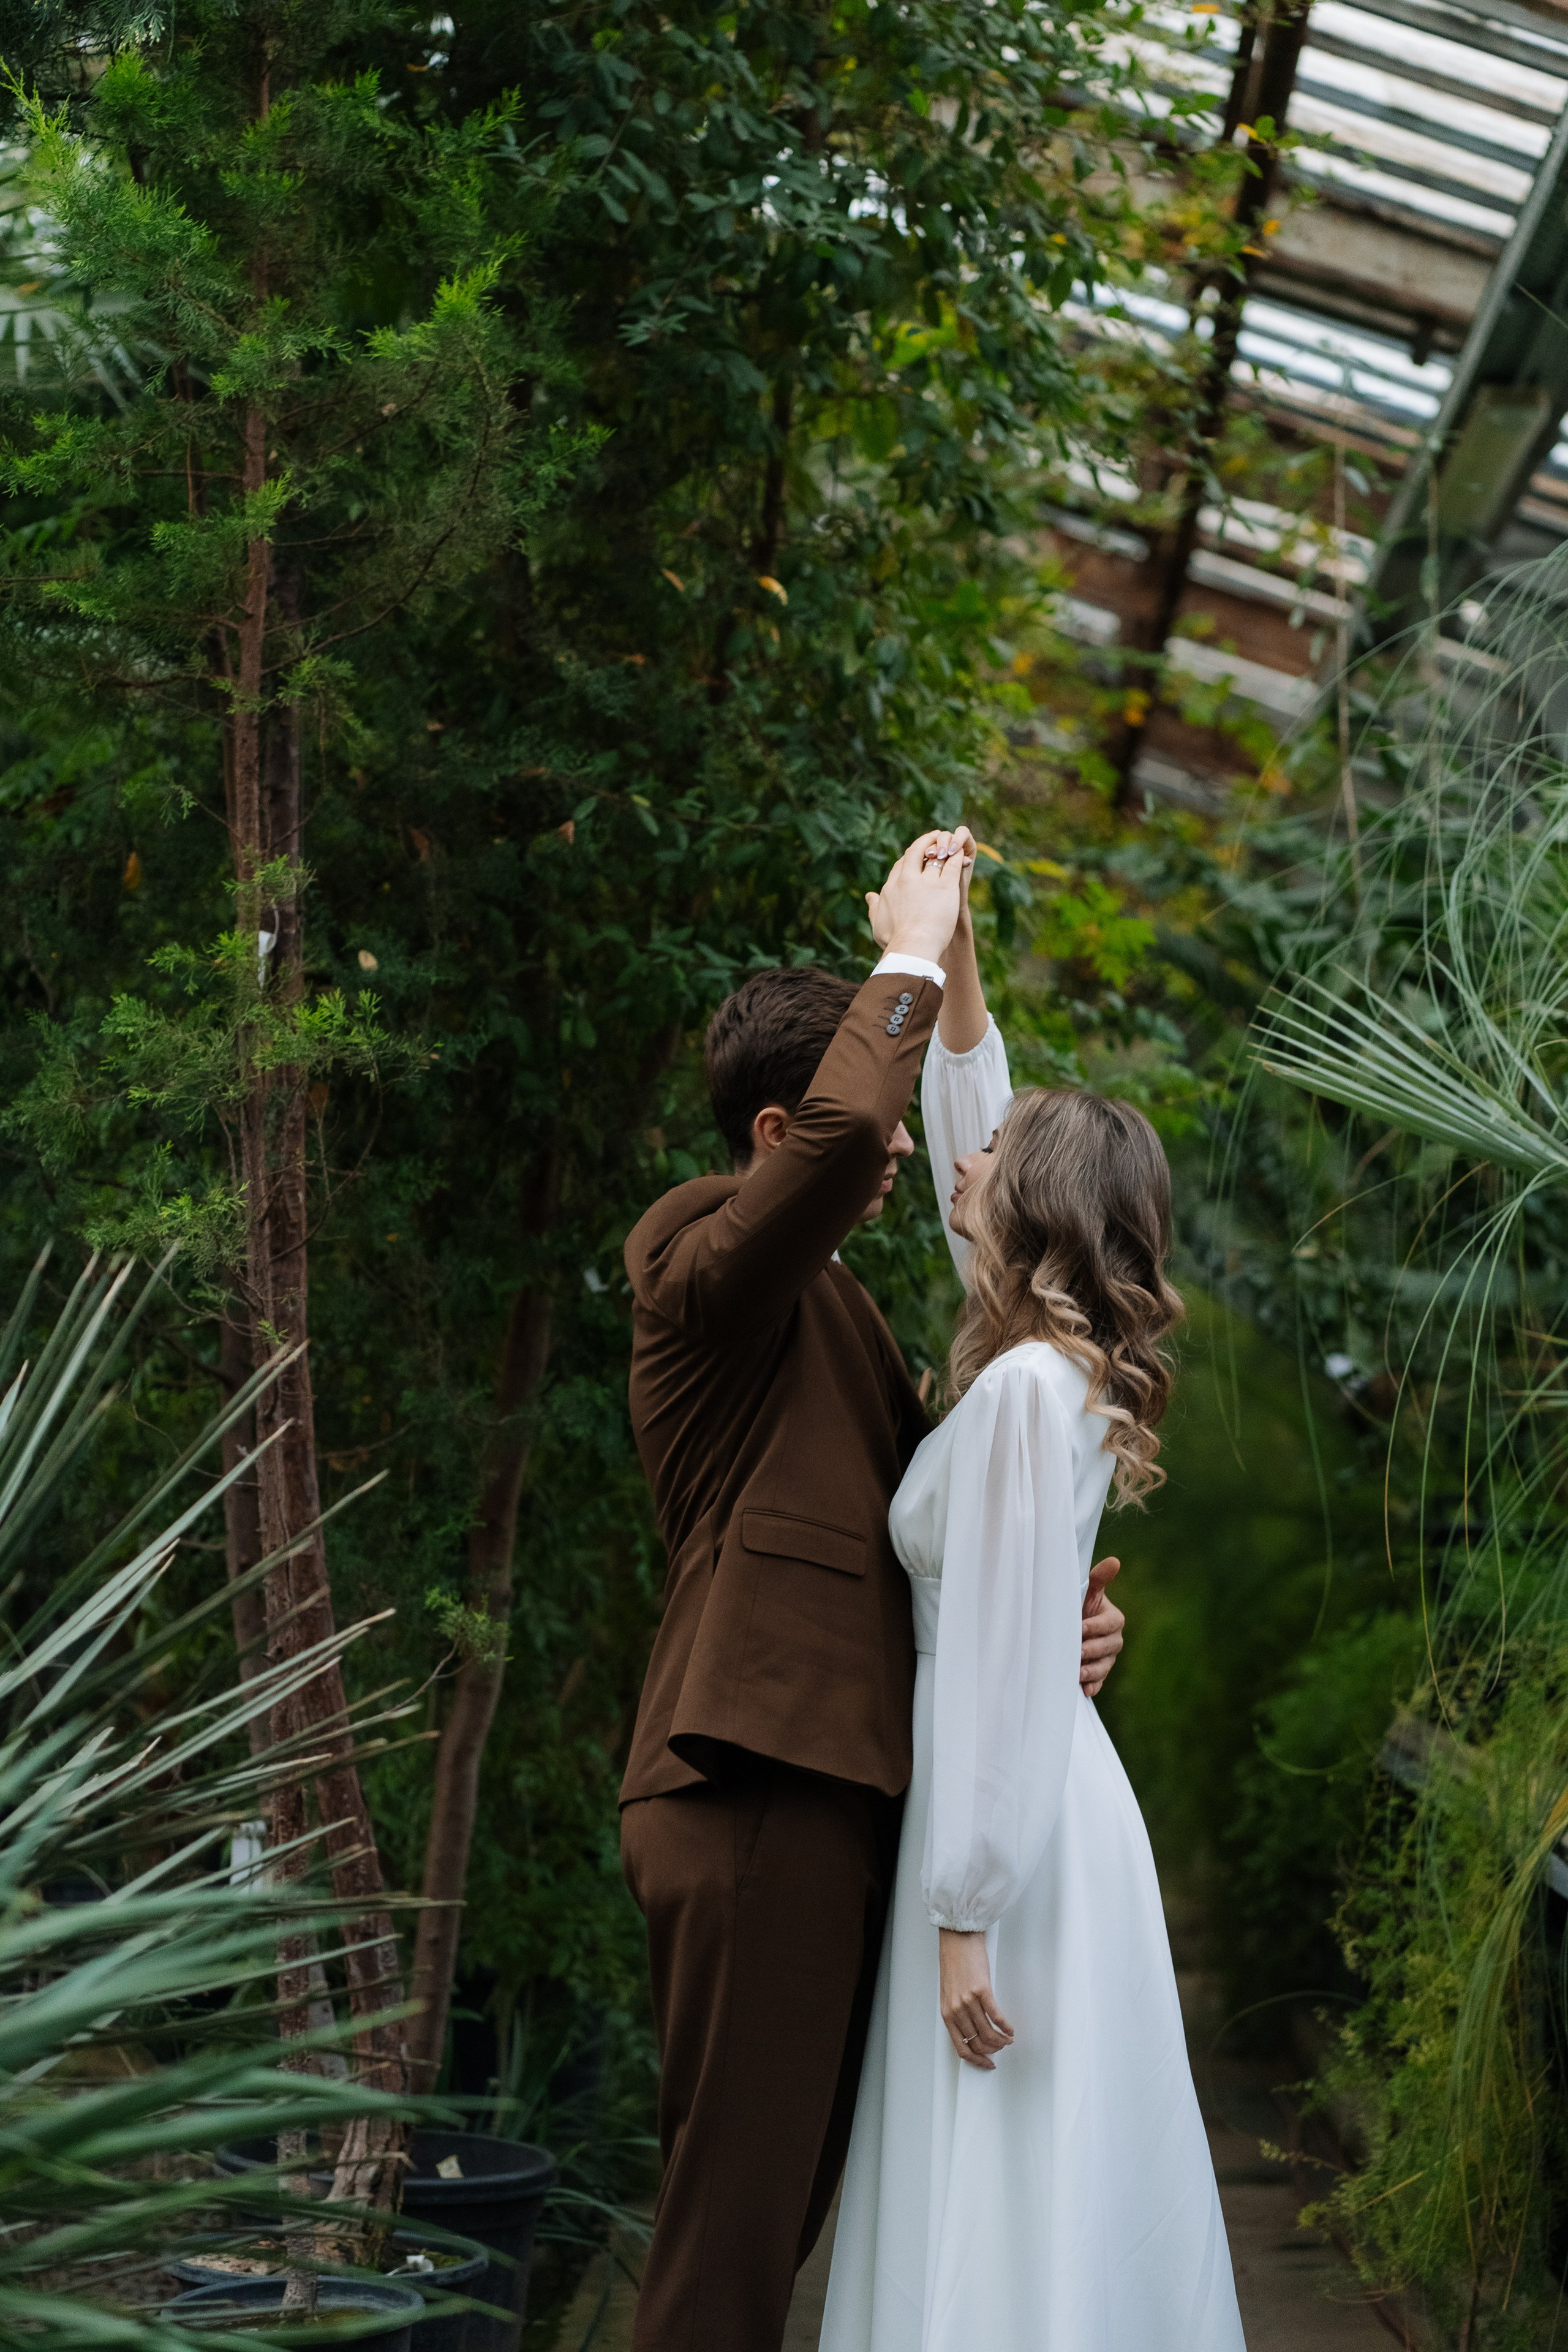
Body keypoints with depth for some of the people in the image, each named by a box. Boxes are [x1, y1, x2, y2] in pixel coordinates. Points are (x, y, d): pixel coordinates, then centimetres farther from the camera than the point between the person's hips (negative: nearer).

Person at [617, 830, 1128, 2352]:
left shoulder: (838, 1308, 24)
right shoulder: (705, 1270, -7)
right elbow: (842, 1125, -28)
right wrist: (912, 953, -13)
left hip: (835, 1789, 10)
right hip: (754, 1796, -10)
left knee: (793, 2186, 16)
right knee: (735, 2208, -6)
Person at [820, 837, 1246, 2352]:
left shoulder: (1026, 1390, -18)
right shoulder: (1060, 1363, 7)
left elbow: (1010, 1671, -22)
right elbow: (973, 1129, 20)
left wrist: (966, 1919, -21)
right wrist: (951, 956, 18)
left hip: (1017, 1828, -9)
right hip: (1047, 1809, 9)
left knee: (1005, 2229, -4)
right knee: (1075, 2212, 14)